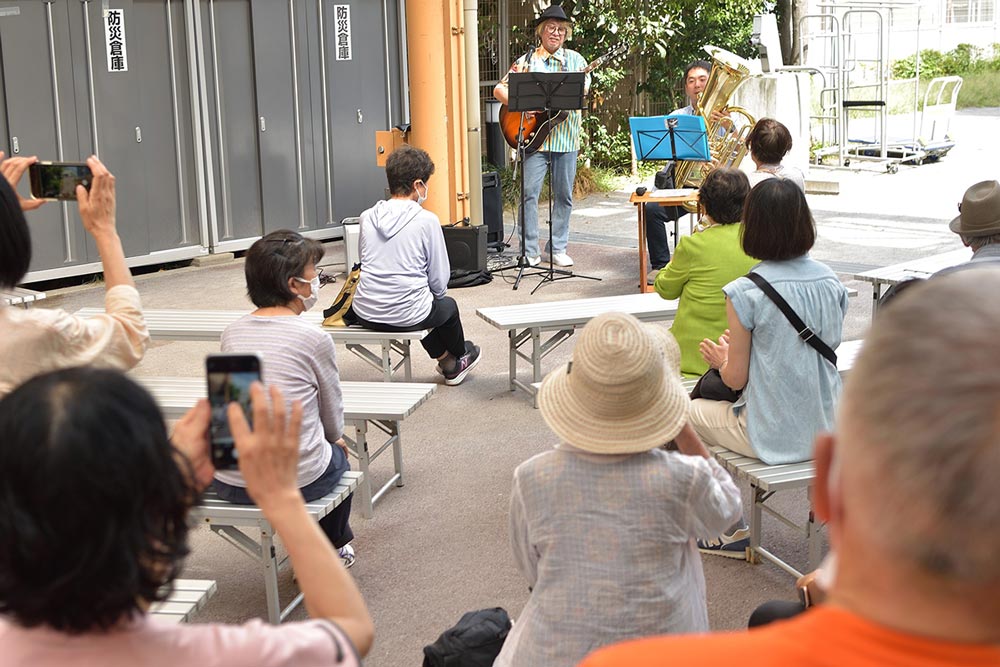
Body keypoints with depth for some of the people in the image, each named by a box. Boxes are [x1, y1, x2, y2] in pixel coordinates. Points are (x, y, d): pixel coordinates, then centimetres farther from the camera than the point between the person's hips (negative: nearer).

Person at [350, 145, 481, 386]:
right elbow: (439, 279, -6)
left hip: (365, 314, 5)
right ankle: (459, 357, 56)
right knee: (447, 305, 30)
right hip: (406, 316, -4)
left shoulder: (367, 218, 2)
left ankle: (447, 361, 50)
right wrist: (437, 293, 17)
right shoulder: (427, 220, -11)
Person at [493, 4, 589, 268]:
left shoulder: (575, 59, 10)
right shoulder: (527, 61, 7)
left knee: (564, 194, 6)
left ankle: (558, 248, 16)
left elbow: (582, 90, -1)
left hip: (565, 135, 2)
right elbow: (499, 89, 5)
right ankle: (529, 251, 2)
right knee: (529, 192, -6)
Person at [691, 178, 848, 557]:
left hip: (775, 436, -6)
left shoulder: (744, 293, -19)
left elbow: (736, 379, -11)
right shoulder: (831, 283, -2)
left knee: (693, 412, 23)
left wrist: (720, 358, 12)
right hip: (827, 432, 6)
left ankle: (733, 531, 26)